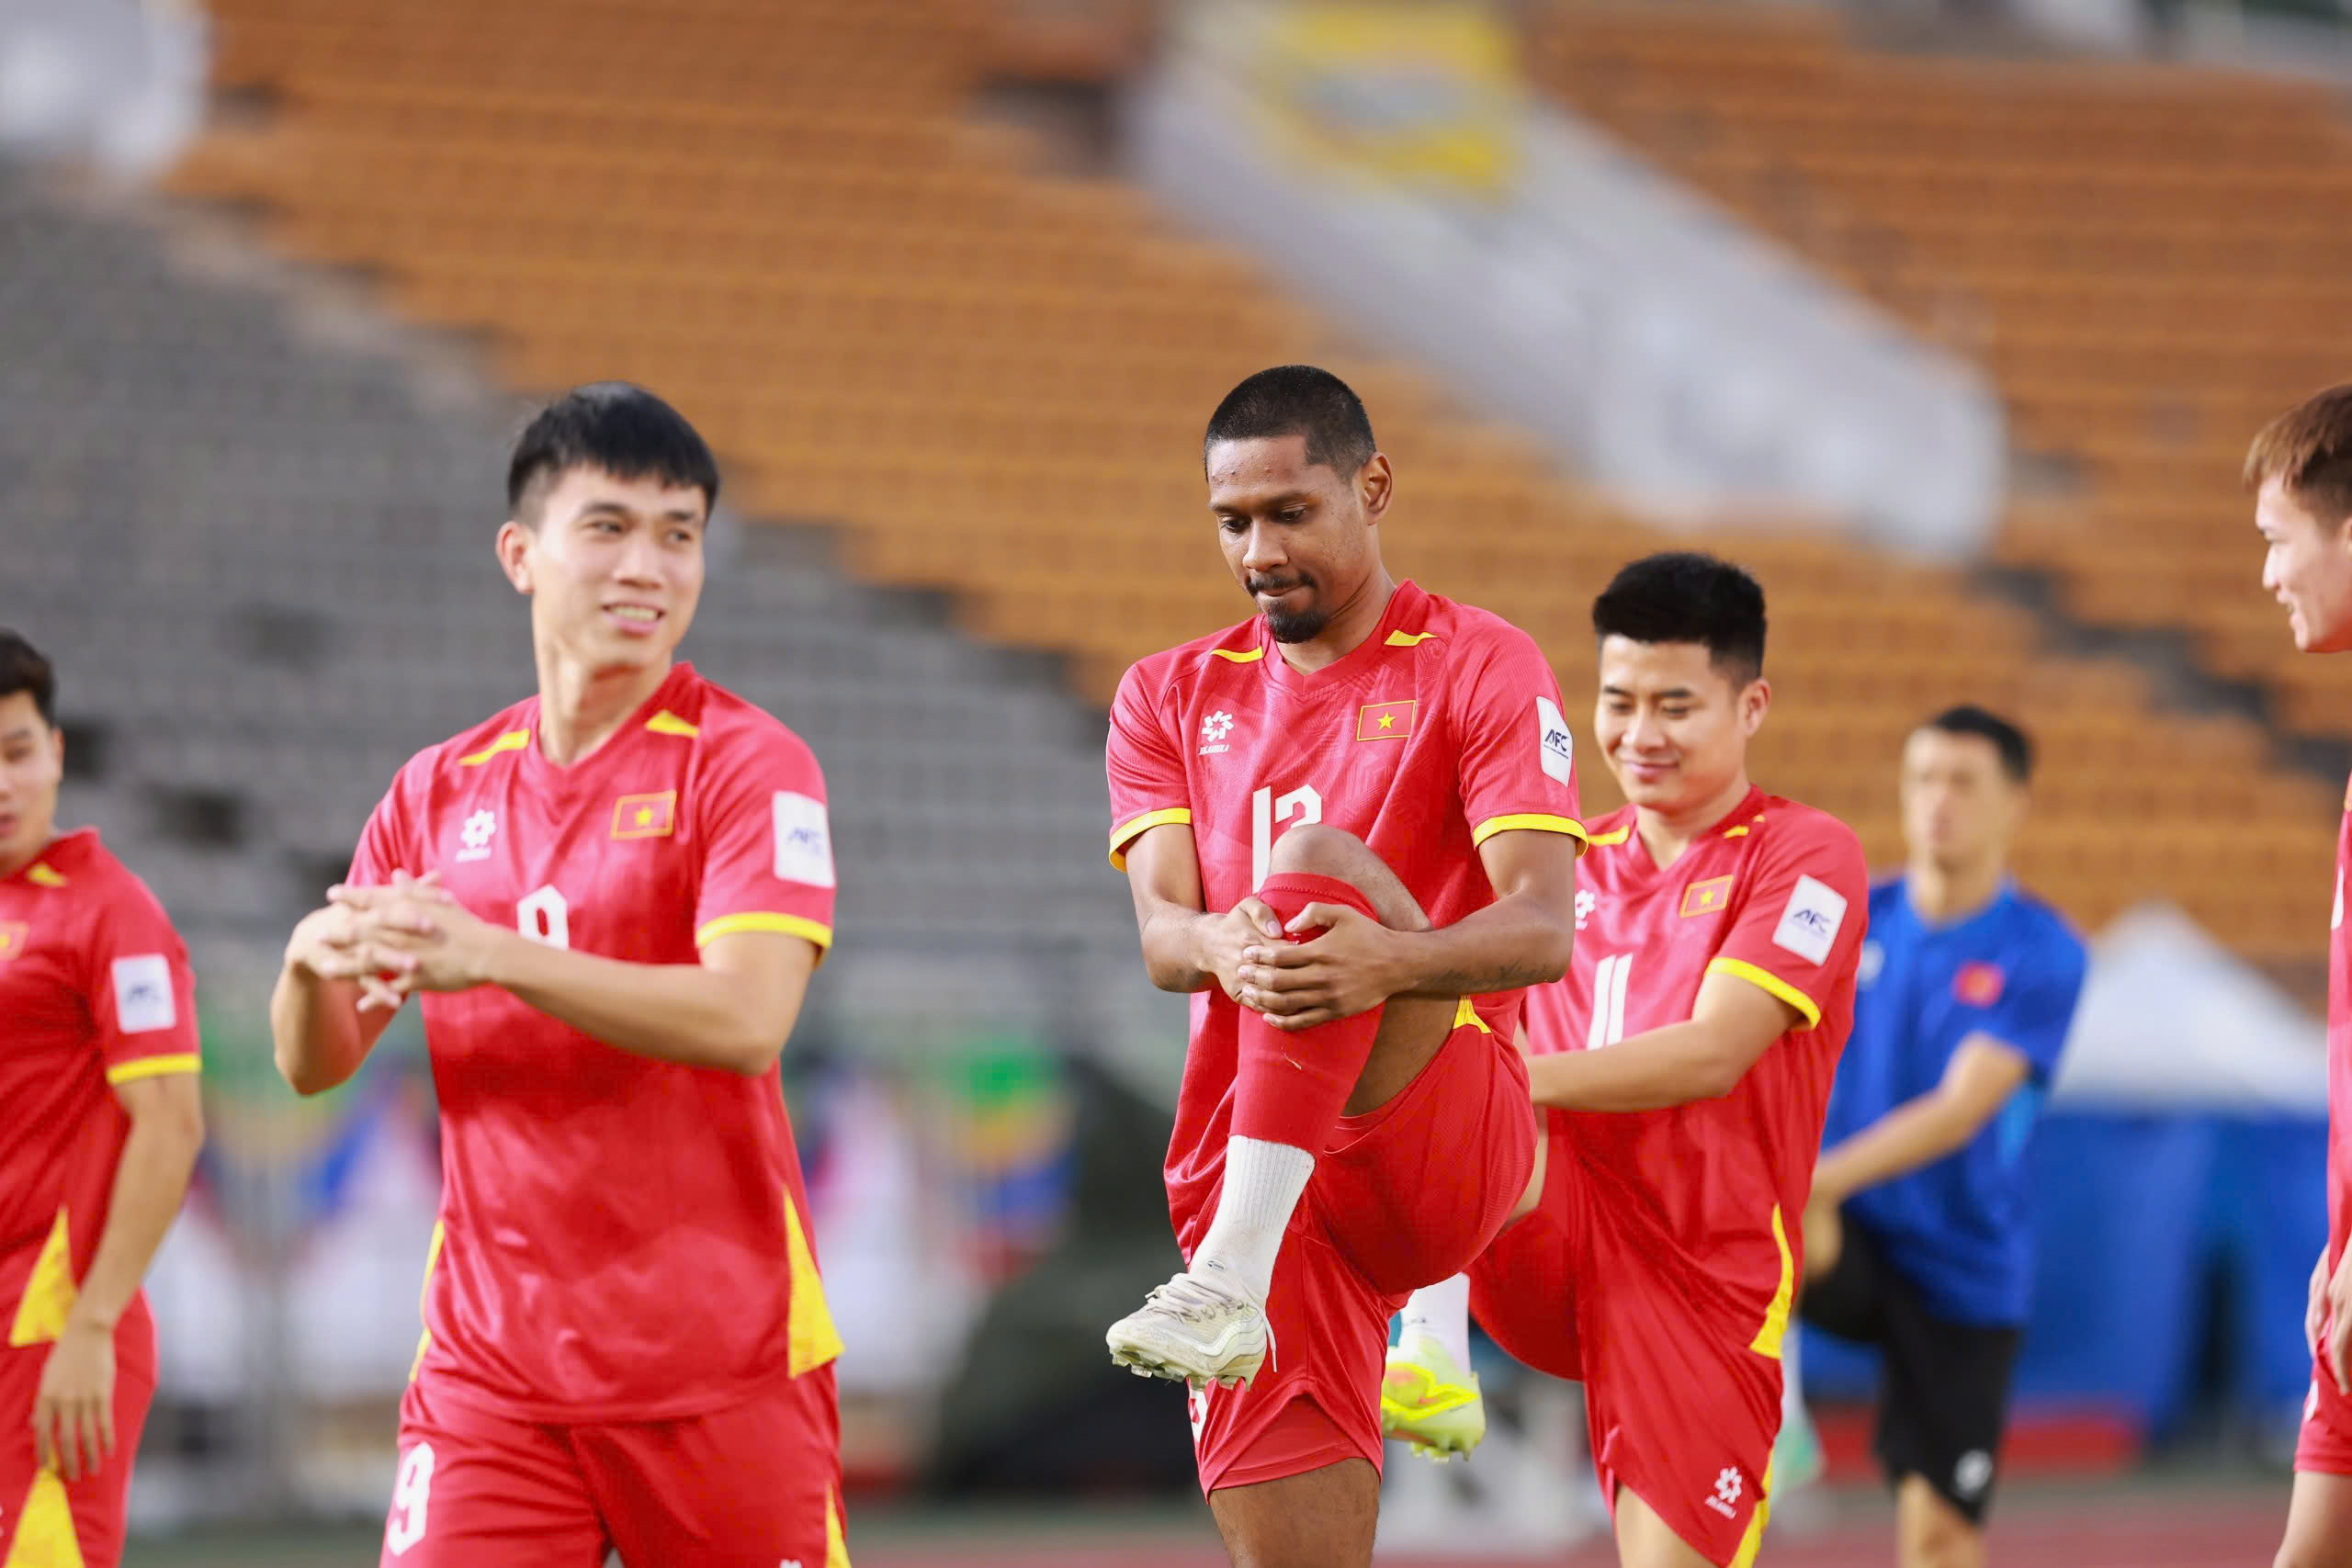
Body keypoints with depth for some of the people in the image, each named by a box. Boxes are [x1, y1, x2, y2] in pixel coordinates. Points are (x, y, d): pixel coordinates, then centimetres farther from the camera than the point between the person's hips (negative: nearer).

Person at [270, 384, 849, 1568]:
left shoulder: (746, 762, -3)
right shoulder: (438, 791, 11)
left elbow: (747, 1020, -18)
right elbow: (314, 1065, 11)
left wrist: (496, 957, -29)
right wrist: (312, 961, -13)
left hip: (722, 1367, -3)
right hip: (488, 1367, 3)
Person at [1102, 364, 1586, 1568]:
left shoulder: (1480, 666, 2)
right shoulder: (1170, 698, 15)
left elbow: (1543, 927, -11)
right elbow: (1160, 933, 0)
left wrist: (1390, 960, -34)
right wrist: (1224, 949, -27)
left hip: (1449, 1136, -4)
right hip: (1250, 1170, 4)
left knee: (1312, 859, -28)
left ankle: (1229, 1281, -39)